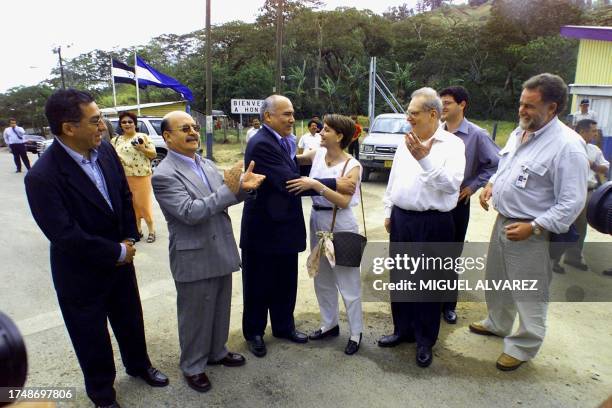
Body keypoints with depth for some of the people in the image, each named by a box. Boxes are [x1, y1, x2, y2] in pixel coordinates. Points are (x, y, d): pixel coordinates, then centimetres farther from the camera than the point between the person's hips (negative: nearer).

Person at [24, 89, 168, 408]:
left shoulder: (105, 150, -8)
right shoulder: (42, 176, -26)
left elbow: (125, 196, 3)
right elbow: (65, 235, -26)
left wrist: (130, 240, -6)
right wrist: (117, 252, -17)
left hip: (120, 259, 5)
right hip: (81, 273, -5)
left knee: (130, 320, 24)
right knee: (91, 337, 17)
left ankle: (138, 364, 52)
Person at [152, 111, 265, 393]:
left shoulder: (207, 164, 7)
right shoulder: (164, 175, -17)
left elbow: (222, 200, 11)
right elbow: (190, 212, -26)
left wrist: (242, 186, -9)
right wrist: (229, 190, -28)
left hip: (221, 252, 7)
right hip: (194, 259, -7)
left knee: (220, 310, 22)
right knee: (195, 316, 12)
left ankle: (217, 352, 45)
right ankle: (193, 366, 34)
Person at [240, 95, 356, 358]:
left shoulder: (283, 141, 8)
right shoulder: (261, 144, -21)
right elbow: (288, 182, -29)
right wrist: (335, 184, -27)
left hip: (284, 227, 8)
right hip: (264, 228, -8)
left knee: (285, 283, 20)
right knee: (259, 285, 11)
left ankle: (284, 326, 39)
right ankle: (254, 332, 31)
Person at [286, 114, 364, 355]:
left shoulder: (352, 165, -14)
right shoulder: (317, 154, 2)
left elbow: (344, 201, -25)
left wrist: (316, 185, -31)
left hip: (340, 225, -6)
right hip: (317, 220, 7)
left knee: (347, 281, 6)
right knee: (322, 278, 18)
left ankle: (356, 333, 23)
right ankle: (329, 324, 36)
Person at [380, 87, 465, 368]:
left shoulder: (452, 144, -8)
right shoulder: (405, 143, 10)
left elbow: (451, 185, -22)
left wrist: (425, 159, -29)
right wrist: (388, 213, 15)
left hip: (432, 223, -6)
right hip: (401, 219, 6)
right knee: (400, 277, 15)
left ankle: (425, 341, 25)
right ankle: (402, 330, 34)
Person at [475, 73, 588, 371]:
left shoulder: (567, 146, -20)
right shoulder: (519, 133, 5)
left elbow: (572, 202, -20)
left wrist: (533, 227, -24)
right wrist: (491, 184, 3)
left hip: (531, 232, -8)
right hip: (502, 221, 8)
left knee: (529, 294, 7)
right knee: (497, 279, 23)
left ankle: (523, 347, 27)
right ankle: (497, 324, 46)